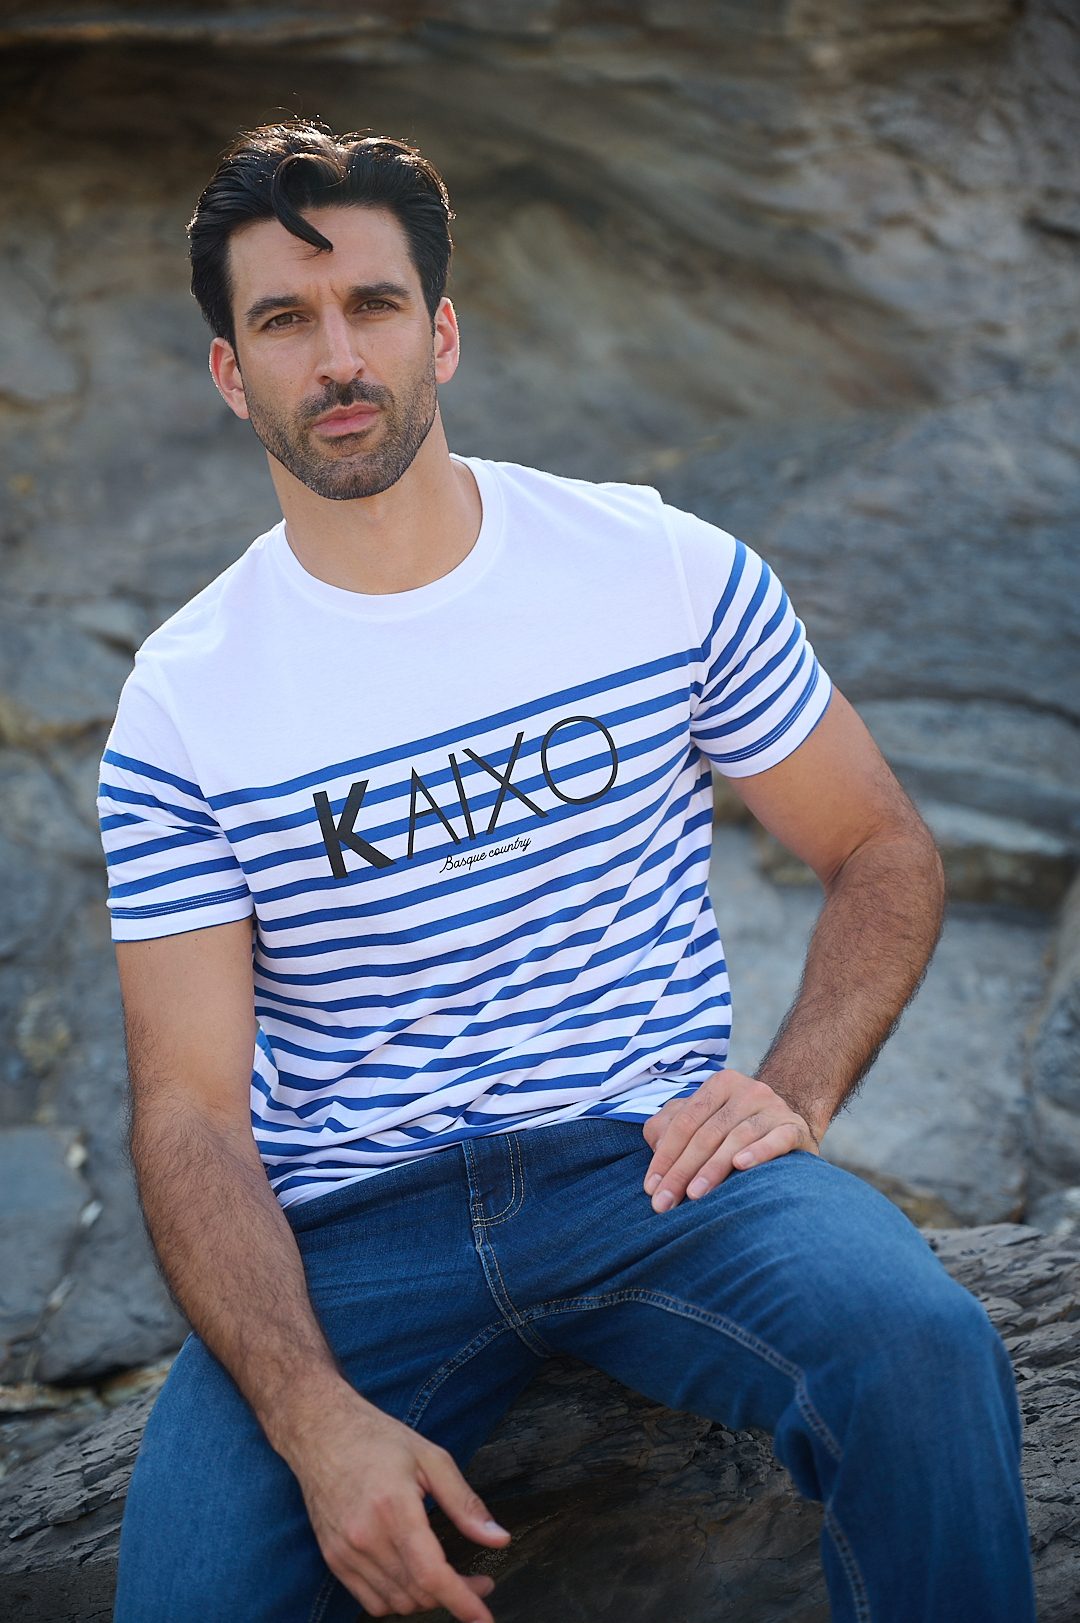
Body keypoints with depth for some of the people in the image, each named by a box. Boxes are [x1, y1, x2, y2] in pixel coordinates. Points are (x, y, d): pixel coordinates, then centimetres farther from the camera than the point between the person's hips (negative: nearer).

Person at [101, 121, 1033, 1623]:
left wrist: (798, 1089, -9)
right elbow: (189, 1107, -4)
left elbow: (883, 848, 10)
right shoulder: (181, 705, -1)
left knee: (922, 1353, -29)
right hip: (349, 1220, 0)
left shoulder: (668, 570, 2)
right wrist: (318, 1417, -20)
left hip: (654, 1161, 1)